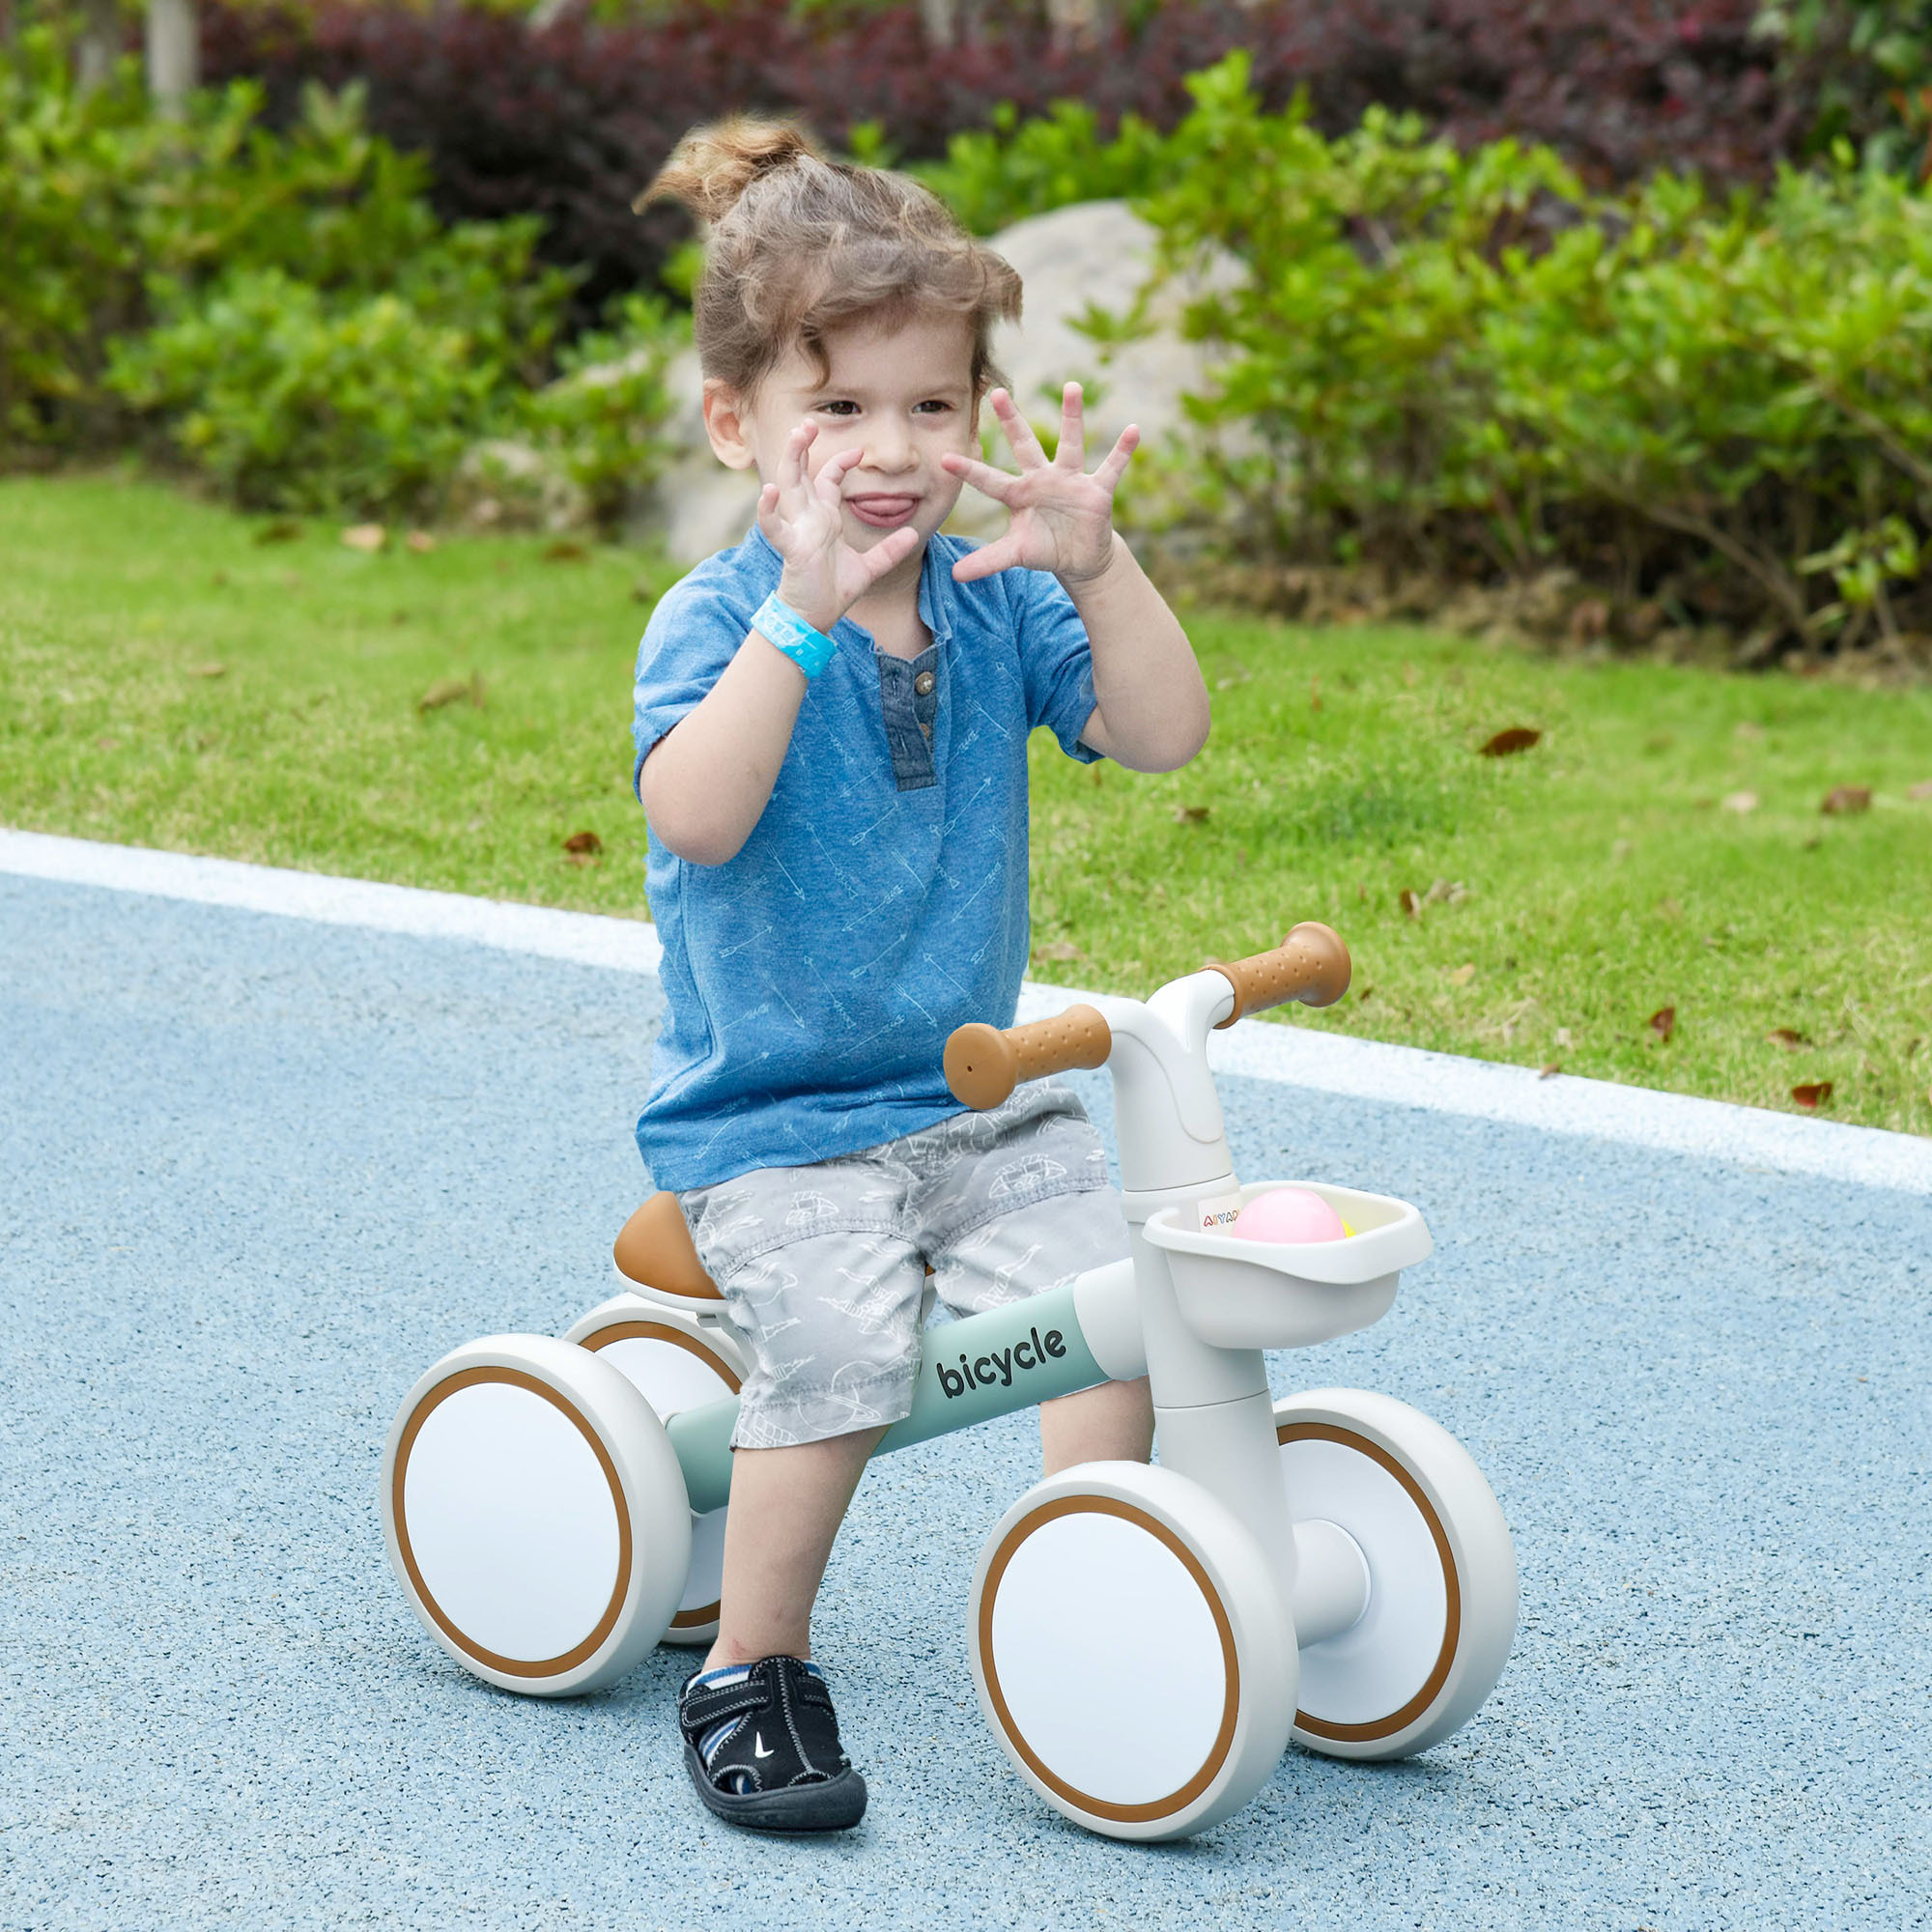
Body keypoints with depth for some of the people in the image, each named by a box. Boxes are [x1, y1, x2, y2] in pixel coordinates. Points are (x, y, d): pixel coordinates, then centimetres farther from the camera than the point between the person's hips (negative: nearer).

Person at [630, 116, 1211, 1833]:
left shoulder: (997, 603, 4)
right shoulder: (716, 622, -10)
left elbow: (1165, 737, -7)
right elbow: (695, 816, -28)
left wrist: (1099, 569, -20)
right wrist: (803, 612, -35)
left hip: (977, 1092, 5)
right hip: (766, 1115, -5)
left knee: (1115, 1289, -16)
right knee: (843, 1342, -26)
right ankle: (751, 1667, -6)